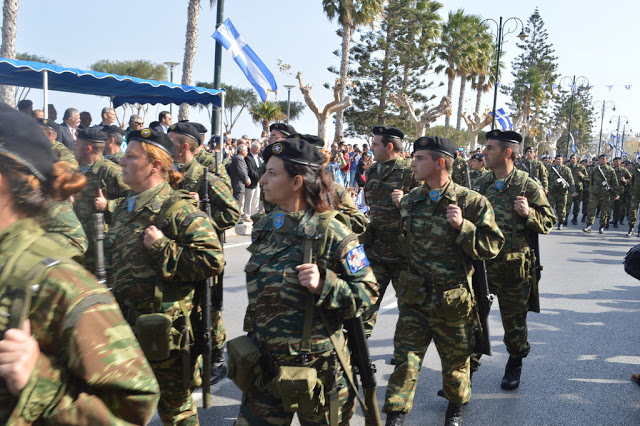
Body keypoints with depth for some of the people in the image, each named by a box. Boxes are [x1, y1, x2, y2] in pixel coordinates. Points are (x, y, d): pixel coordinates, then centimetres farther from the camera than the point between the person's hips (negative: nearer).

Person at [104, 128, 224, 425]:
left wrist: (162, 246, -24)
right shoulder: (125, 208, 10)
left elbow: (212, 261, -24)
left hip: (162, 332, -7)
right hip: (123, 328, 8)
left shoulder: (177, 209, -16)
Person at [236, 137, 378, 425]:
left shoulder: (330, 232, -17)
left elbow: (367, 293, -14)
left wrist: (324, 284, -29)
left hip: (316, 367, -5)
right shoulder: (265, 227, 4)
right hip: (265, 365, 6)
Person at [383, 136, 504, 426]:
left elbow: (492, 247, -14)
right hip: (414, 296, 3)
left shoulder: (472, 202, -11)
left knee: (455, 359, 16)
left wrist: (463, 226, -24)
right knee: (405, 359, 0)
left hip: (453, 299, -2)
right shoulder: (410, 200, 4)